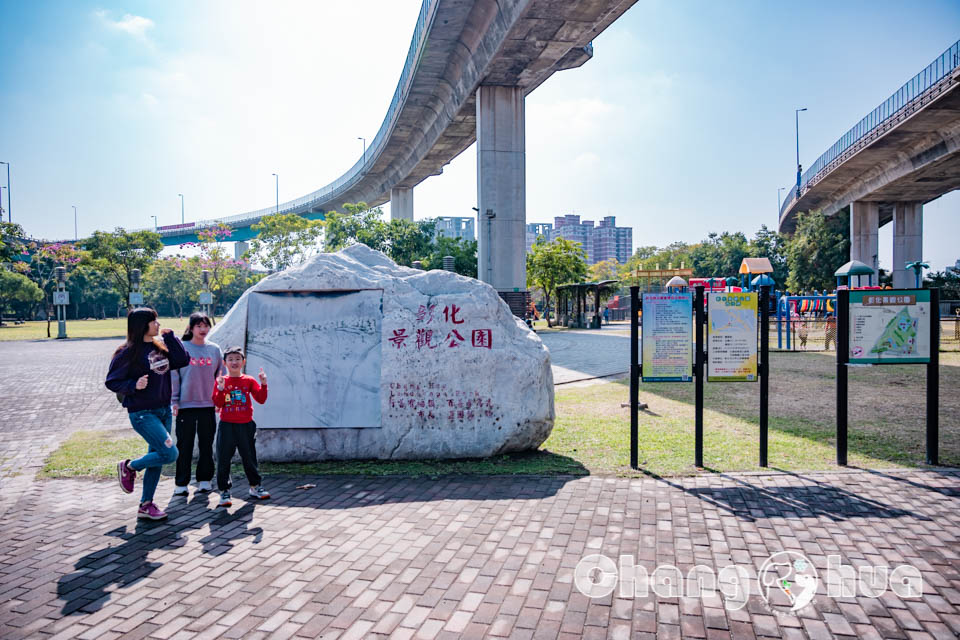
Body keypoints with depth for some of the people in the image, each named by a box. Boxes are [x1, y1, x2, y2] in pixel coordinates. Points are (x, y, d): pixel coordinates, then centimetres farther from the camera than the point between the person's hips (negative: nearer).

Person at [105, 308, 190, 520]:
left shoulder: (160, 347, 8)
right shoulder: (128, 353, -11)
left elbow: (183, 360, 1)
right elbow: (111, 382, -8)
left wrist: (170, 336, -1)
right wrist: (133, 385, -25)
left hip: (163, 410, 7)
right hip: (142, 413, -7)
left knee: (156, 458, 11)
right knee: (170, 454, -13)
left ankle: (146, 505, 23)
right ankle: (128, 467, 11)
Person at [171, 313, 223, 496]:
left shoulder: (214, 349, 6)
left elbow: (221, 376, 10)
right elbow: (174, 376, -1)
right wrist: (174, 400, -5)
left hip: (209, 404, 3)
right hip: (185, 405, -2)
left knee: (206, 445, 9)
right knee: (184, 446, 3)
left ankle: (204, 480, 21)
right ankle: (181, 483, 13)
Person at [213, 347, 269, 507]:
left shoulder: (249, 381, 3)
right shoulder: (221, 381, 1)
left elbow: (261, 399, -4)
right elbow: (218, 404, -7)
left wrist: (263, 384, -17)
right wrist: (220, 388, -20)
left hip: (246, 426, 1)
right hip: (226, 426, -1)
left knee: (249, 458, 11)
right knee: (223, 459, 1)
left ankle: (255, 486, 26)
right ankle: (224, 491, 12)